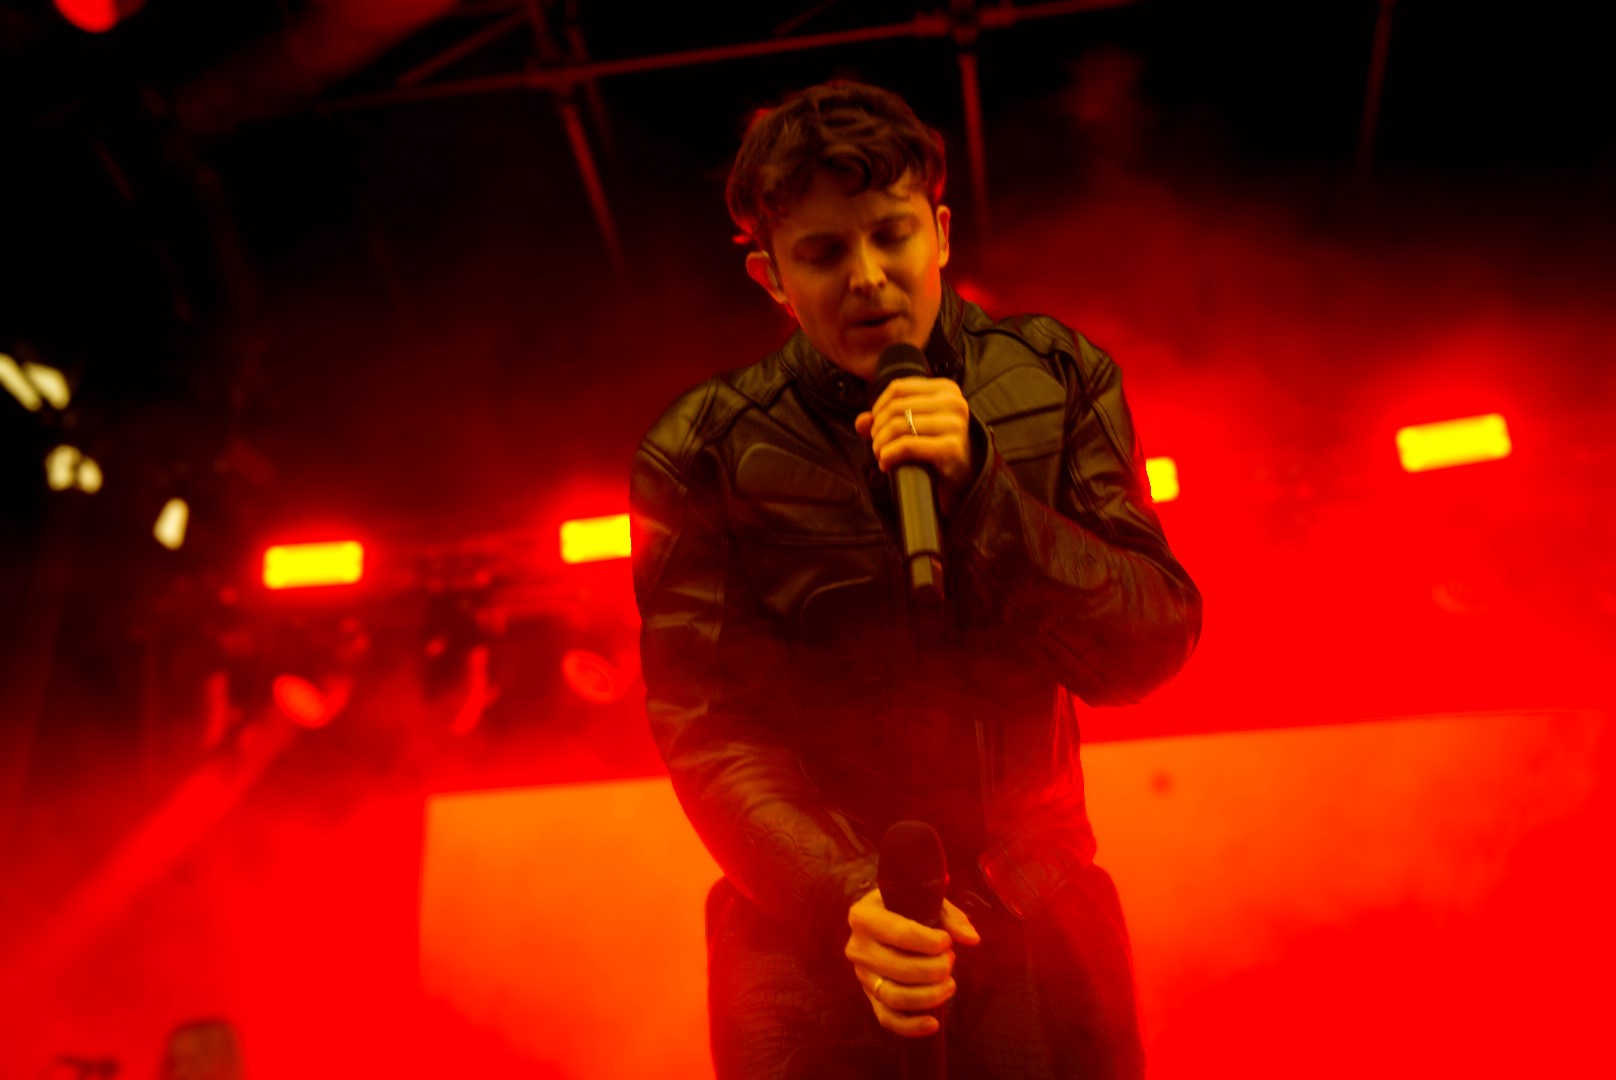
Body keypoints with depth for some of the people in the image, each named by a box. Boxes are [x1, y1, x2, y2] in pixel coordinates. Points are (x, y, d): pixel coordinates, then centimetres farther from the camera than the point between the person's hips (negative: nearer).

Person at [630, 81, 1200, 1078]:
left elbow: (1153, 646, -7)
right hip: (811, 935, -2)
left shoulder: (1057, 385, -2)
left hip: (1038, 922, 2)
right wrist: (847, 902, -26)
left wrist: (979, 485, -20)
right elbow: (707, 730, -11)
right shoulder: (701, 456, -8)